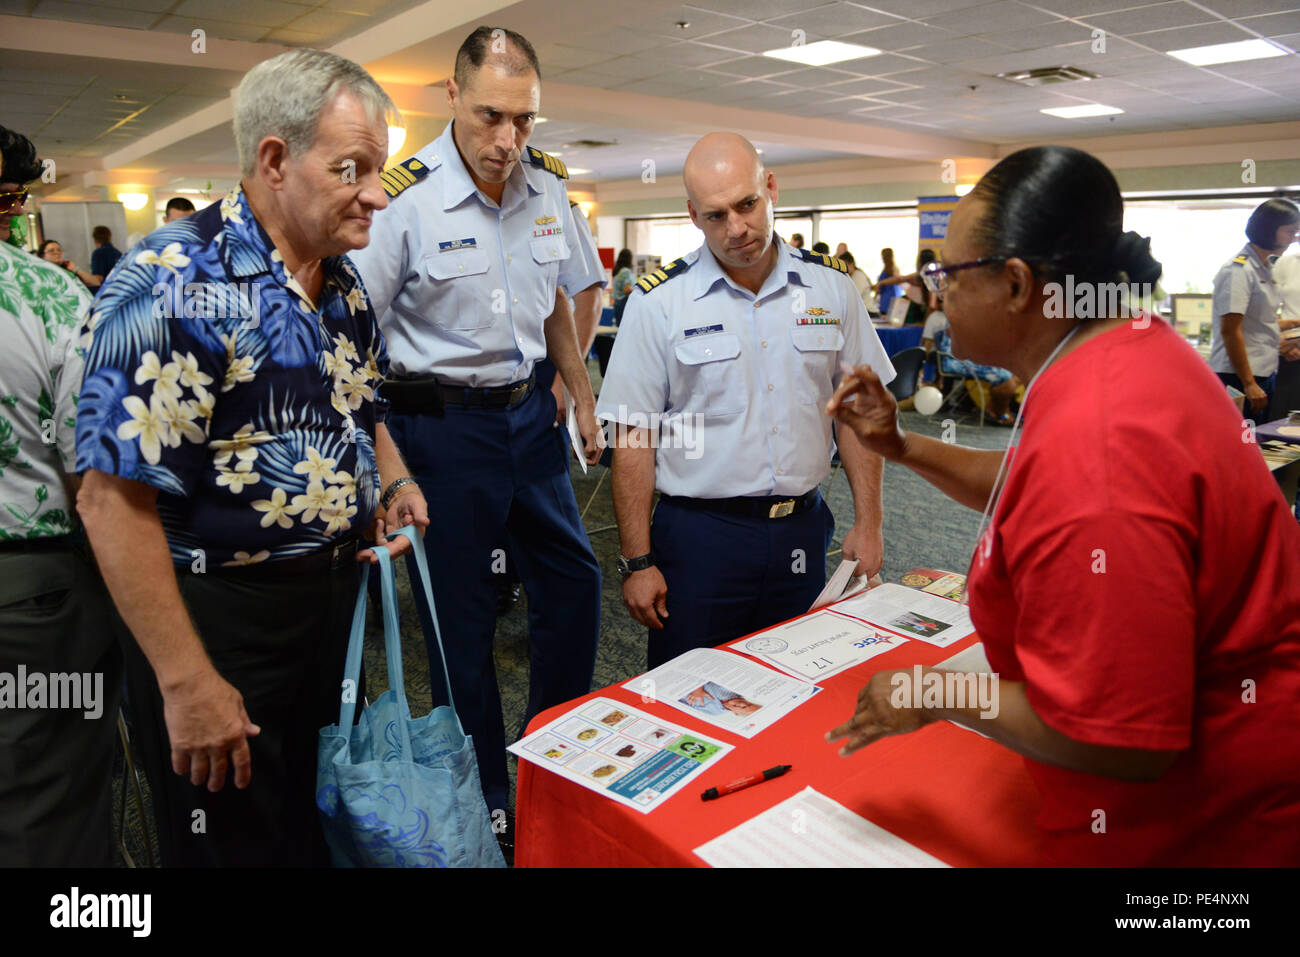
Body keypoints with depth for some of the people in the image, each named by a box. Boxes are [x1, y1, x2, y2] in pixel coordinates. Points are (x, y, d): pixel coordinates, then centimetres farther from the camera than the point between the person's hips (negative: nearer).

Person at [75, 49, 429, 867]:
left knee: (333, 819, 24)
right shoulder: (173, 284, -21)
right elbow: (113, 497, -23)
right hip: (219, 609, -7)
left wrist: (393, 479, -2)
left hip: (337, 587, 7)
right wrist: (187, 680, -21)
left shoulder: (345, 280, 4)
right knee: (236, 839, 13)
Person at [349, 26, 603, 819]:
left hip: (528, 411, 6)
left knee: (574, 579, 13)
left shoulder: (548, 185, 3)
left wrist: (583, 395, 18)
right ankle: (485, 799, 24)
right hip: (443, 421, -6)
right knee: (463, 614, 4)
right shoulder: (404, 201, -16)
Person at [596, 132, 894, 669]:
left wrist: (868, 522, 4)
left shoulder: (830, 287, 3)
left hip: (803, 531, 3)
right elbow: (634, 438, -6)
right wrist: (637, 562, -8)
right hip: (700, 535, -2)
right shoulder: (659, 301, -6)